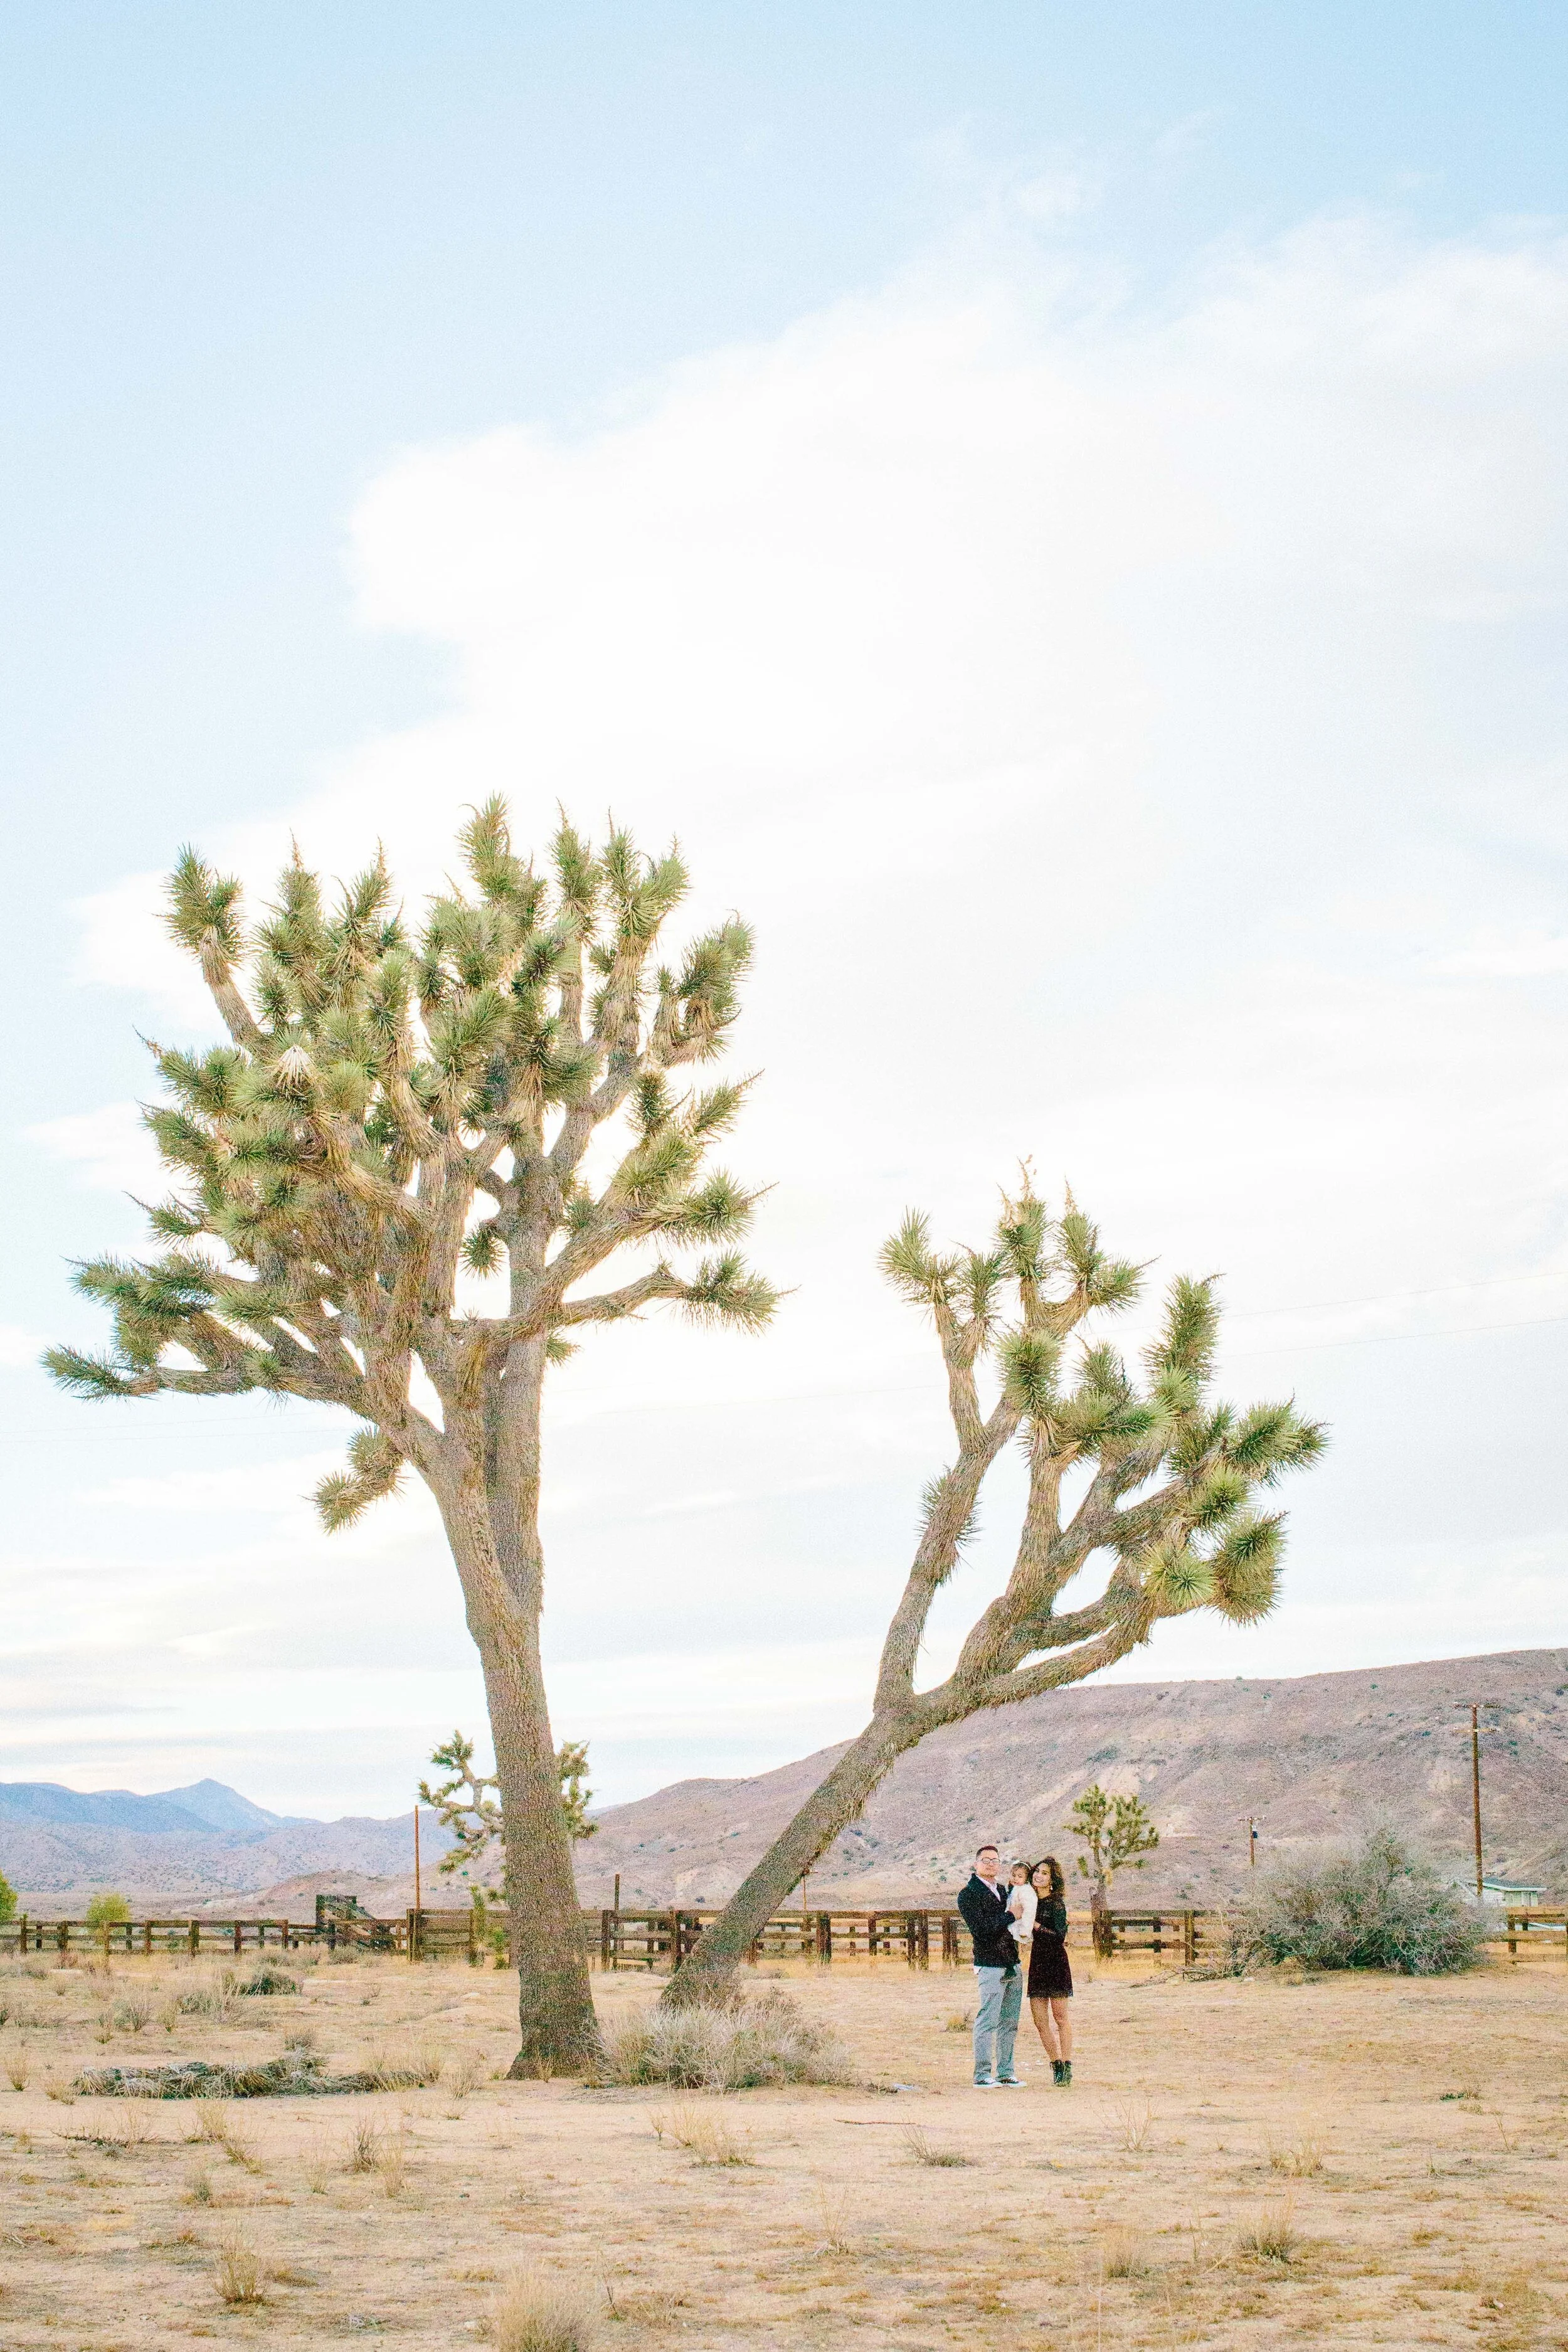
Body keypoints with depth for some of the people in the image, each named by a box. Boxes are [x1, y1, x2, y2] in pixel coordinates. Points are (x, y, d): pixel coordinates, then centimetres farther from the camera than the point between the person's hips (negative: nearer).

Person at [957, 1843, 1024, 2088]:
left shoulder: (1003, 1891, 18)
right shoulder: (968, 1895, -5)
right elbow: (980, 1929, -16)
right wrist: (1009, 1916, -11)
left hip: (1012, 1965, 8)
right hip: (989, 1964, -7)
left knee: (1010, 2023, 9)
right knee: (987, 2022, -9)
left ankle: (1005, 2074, 14)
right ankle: (982, 2076, -5)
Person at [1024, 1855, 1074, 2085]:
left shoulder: (1056, 1904, -9)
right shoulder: (1031, 1900, 10)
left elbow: (1060, 1936, -16)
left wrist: (1036, 1926, -21)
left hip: (1056, 1962, -6)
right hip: (1036, 1962, 6)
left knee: (1061, 2016, -1)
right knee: (1039, 2020, 3)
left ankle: (1066, 2065, 4)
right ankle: (1057, 2065, 11)